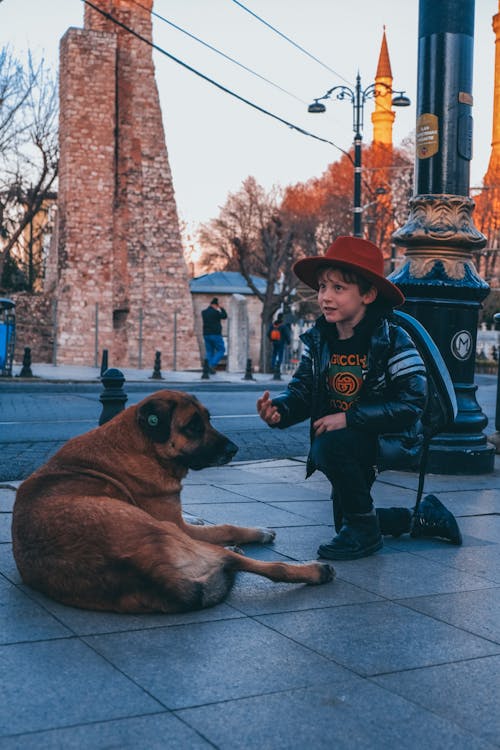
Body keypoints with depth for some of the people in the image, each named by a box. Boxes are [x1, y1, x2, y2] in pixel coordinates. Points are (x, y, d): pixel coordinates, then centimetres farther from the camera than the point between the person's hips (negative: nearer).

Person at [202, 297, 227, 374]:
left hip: (206, 334, 6)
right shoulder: (216, 312, -11)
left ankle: (209, 368, 5)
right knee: (221, 350, 3)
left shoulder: (203, 312, 8)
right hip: (215, 334, -6)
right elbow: (224, 316, 4)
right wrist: (221, 308, 12)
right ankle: (212, 365, -12)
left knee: (209, 352, 11)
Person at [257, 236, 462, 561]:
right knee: (345, 520, 15)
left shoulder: (393, 340, -21)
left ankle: (364, 532, -14)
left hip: (394, 441, -7)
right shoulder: (318, 340, -4)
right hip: (348, 441, 7)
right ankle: (423, 518, 36)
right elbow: (302, 390, -4)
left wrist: (348, 418, -32)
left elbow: (411, 403, -26)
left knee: (330, 447, -35)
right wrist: (279, 409, -28)